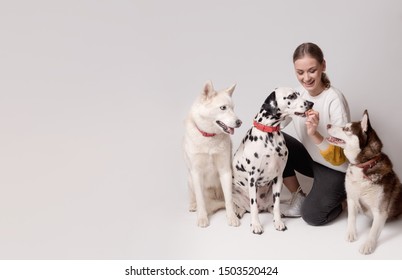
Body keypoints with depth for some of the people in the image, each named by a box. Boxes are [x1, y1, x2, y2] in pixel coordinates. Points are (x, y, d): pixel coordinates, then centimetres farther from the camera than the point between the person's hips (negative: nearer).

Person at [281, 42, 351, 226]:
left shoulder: (335, 100, -27)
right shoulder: (298, 93, -8)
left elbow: (338, 158, -28)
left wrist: (315, 134, -44)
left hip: (335, 168, -6)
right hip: (311, 159, 6)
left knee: (312, 216, -16)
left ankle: (340, 193, 15)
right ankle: (298, 198, 0)